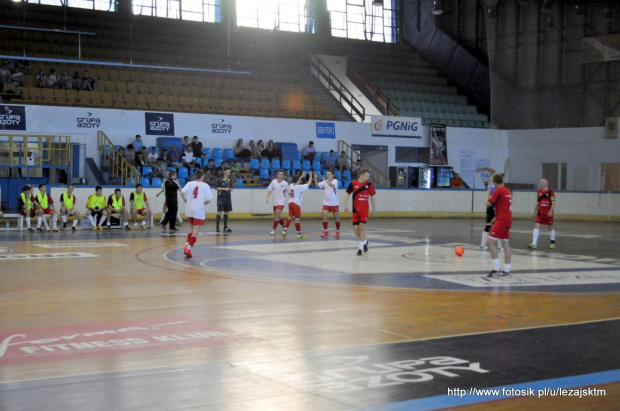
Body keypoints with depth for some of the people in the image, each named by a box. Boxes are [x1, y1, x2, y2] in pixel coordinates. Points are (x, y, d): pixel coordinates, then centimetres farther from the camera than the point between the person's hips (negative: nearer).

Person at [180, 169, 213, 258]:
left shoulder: (190, 184, 2)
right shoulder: (205, 185, -2)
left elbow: (182, 192, -15)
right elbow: (209, 200, -7)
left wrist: (185, 200, 3)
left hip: (189, 210, 4)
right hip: (199, 211, -4)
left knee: (192, 229, 24)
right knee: (195, 232, -3)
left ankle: (187, 245, 15)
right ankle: (188, 248, -14)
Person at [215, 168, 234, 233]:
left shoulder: (230, 180, 13)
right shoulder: (220, 179, -4)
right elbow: (216, 188, -7)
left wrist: (229, 189, -4)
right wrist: (224, 189, -14)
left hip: (228, 197, 6)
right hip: (221, 197, -6)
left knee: (226, 212, 8)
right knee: (219, 212, -8)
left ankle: (225, 227, 13)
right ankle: (217, 227, -5)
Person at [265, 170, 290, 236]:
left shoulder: (285, 183, -6)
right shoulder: (273, 182, -1)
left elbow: (289, 192, 2)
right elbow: (269, 190, 4)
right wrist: (267, 198, -7)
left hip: (281, 201, -4)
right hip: (275, 201, 4)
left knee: (277, 215, -17)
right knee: (277, 216, 12)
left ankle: (273, 230, -10)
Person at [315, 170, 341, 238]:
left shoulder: (335, 181, -8)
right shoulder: (325, 182, 3)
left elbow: (332, 185, -30)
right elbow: (317, 185, -7)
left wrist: (325, 180, -42)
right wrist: (315, 178, -22)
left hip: (334, 203, -3)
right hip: (326, 203, 3)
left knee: (336, 218, 7)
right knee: (324, 217, -7)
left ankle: (338, 232, 20)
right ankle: (325, 231, 1)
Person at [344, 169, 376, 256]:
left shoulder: (369, 184, -1)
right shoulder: (353, 183, -3)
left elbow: (372, 197, 7)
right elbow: (347, 194, 4)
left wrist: (373, 210, 9)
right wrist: (346, 205, -9)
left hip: (364, 210, -1)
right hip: (355, 209, 1)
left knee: (362, 227, -10)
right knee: (355, 229, 3)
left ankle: (361, 248, -4)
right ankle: (365, 241, 30)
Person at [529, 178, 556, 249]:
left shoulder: (550, 192, -8)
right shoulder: (539, 191, 9)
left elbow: (553, 203, -13)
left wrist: (551, 211, -24)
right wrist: (535, 211, 20)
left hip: (548, 213, -5)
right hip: (540, 212, 5)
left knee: (550, 227, 8)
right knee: (536, 226, -9)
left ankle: (552, 243, 25)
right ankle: (534, 244, -14)